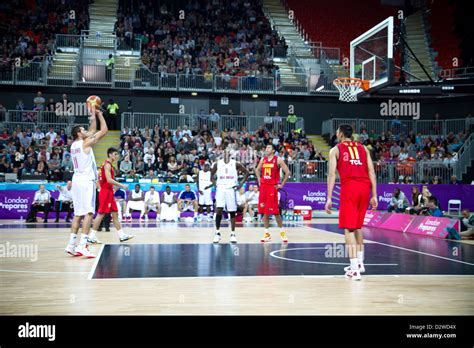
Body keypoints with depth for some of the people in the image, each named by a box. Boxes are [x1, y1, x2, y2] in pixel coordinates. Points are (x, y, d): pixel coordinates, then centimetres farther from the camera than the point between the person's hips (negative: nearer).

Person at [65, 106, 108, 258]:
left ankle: (71, 245, 10)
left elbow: (93, 131, 28)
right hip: (86, 180, -8)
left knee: (78, 214, 11)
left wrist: (93, 116, 28)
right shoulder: (85, 143, -7)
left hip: (77, 180, 8)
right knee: (88, 213, -9)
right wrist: (99, 114, 5)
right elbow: (104, 131, -5)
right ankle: (82, 245, -16)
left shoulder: (73, 145, 15)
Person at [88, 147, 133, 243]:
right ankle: (92, 236, -1)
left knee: (115, 214, 10)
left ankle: (122, 235, 13)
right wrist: (122, 185, -19)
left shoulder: (109, 165, 16)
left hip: (109, 192, 10)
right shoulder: (107, 164, -13)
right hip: (106, 192, -10)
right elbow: (109, 180, -24)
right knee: (101, 214, -7)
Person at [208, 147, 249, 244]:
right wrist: (214, 183, 5)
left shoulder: (235, 164, -1)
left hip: (231, 189, 0)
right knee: (218, 210, -11)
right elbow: (212, 174, 19)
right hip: (220, 189, 0)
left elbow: (246, 172, 5)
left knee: (232, 212, 4)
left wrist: (241, 184, -2)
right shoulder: (217, 164, 4)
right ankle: (217, 233, 0)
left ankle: (233, 234, 13)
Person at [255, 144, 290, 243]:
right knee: (264, 211, 5)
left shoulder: (278, 160, -6)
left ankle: (282, 232, 10)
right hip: (263, 186, 5)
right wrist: (259, 180, 14)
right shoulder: (263, 160, 10)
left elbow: (287, 172, -8)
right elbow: (257, 170, 27)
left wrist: (282, 184, -7)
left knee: (275, 211, -4)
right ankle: (267, 234, 12)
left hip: (273, 187, -5)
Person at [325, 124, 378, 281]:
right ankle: (360, 263, 28)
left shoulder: (336, 149, 10)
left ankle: (354, 270, -7)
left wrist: (329, 198, -3)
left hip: (349, 187, -5)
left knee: (349, 228, -2)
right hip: (365, 187, 5)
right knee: (358, 226, 21)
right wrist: (374, 195, 11)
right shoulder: (363, 148, 21)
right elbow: (371, 172, 12)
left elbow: (332, 174, -1)